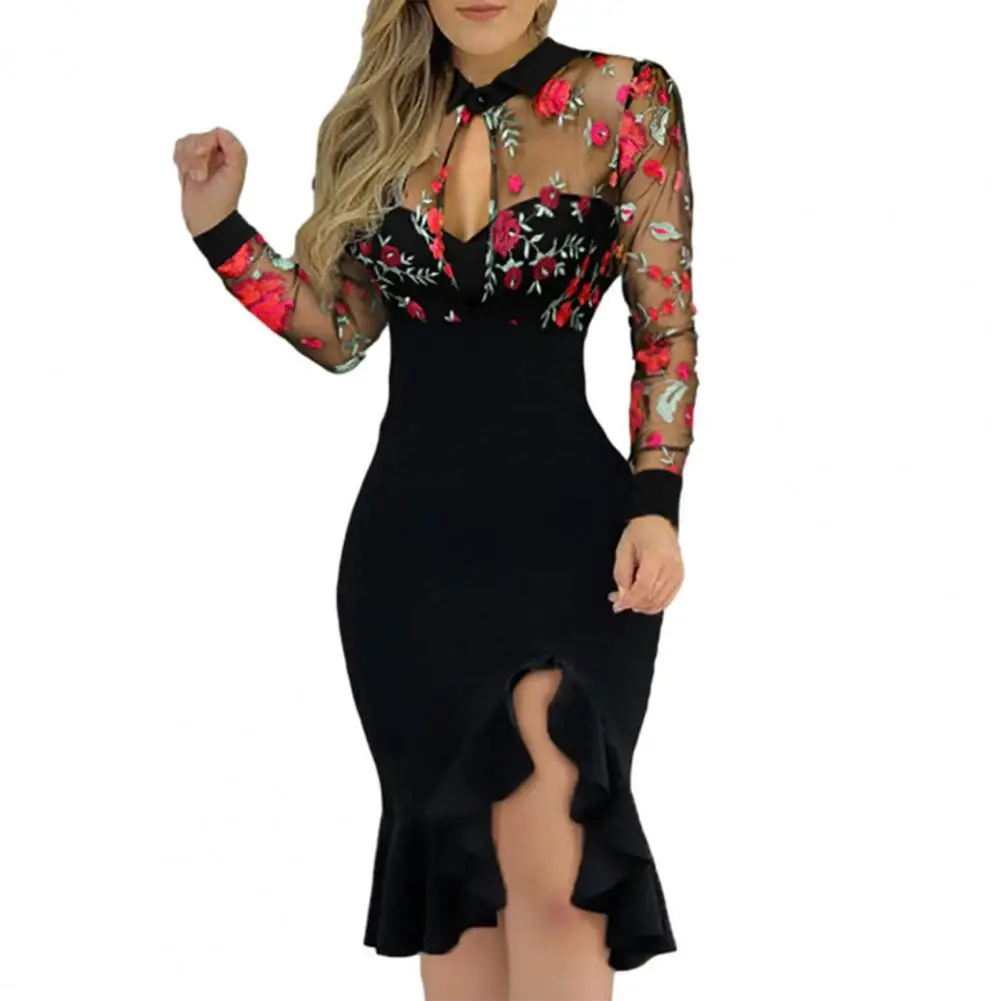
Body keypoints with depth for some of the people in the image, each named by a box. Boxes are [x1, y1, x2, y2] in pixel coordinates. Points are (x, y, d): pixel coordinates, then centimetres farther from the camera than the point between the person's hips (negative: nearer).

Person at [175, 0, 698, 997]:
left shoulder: (623, 100, -1)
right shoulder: (386, 118, 11)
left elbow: (666, 326, -1)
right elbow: (338, 331, 16)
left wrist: (655, 504, -11)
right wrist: (219, 227, 6)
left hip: (564, 517, -4)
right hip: (410, 532, 4)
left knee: (543, 863, -18)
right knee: (452, 848, 7)